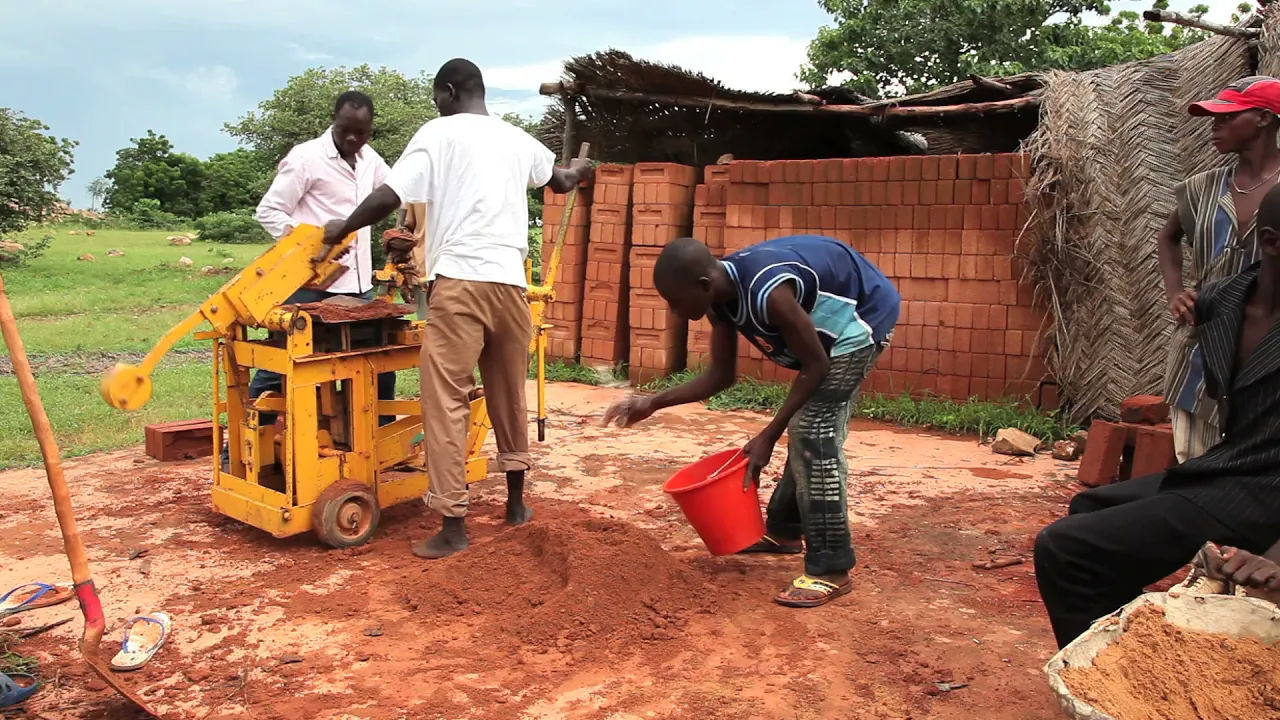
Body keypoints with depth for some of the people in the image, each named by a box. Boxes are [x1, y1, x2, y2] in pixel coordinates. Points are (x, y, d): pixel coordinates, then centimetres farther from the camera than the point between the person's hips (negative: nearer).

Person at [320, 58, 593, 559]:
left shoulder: (439, 133, 1)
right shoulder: (517, 139, 16)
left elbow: (389, 197, -7)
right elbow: (559, 180, 36)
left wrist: (343, 227, 11)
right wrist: (578, 172, 59)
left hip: (459, 281, -6)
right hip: (509, 280, 6)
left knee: (445, 402, -2)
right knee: (510, 396, 18)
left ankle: (453, 524, -3)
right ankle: (516, 503, 29)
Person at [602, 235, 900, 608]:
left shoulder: (768, 293, -36)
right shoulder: (721, 296, -10)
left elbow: (815, 366, -25)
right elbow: (721, 374, 0)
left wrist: (768, 435, -23)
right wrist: (654, 403, -7)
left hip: (863, 315, -9)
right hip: (828, 322, 9)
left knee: (814, 430, -15)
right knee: (806, 427, 15)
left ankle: (831, 570, -11)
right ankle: (785, 529, 31)